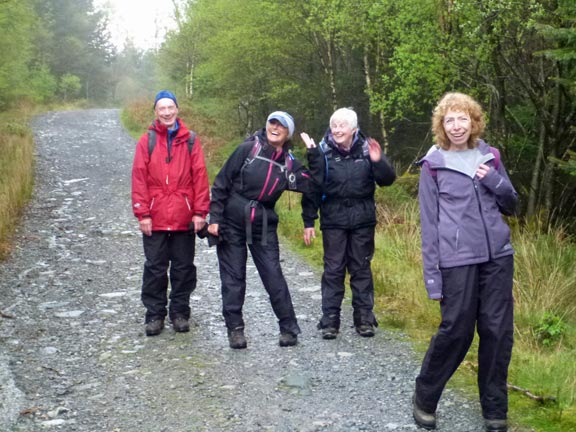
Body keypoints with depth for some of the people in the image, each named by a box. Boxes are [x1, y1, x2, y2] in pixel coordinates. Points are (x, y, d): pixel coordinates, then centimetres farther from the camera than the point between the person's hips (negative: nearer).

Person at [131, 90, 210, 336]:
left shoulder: (190, 141, 3)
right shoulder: (147, 141, 2)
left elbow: (200, 177, 1)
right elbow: (139, 178, -1)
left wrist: (200, 212, -4)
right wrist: (142, 214, -7)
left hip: (184, 218, 1)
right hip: (155, 219, -1)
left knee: (183, 268, 9)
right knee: (155, 268, 6)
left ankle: (180, 312, 21)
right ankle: (155, 314, 16)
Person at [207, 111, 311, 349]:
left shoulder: (288, 163, 5)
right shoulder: (248, 149, -6)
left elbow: (311, 185, -7)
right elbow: (222, 183, -4)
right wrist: (215, 218, -8)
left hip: (263, 225, 2)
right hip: (232, 222, -2)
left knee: (273, 275, -1)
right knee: (233, 277, 4)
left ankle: (288, 328, 9)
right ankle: (235, 328, 14)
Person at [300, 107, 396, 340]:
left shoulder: (366, 149, -2)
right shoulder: (323, 151, -6)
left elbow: (388, 180, -3)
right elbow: (312, 187, -5)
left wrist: (378, 161, -23)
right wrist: (309, 221, -7)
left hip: (362, 220, 1)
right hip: (333, 220, -1)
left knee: (361, 268, 9)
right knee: (333, 269, 3)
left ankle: (364, 318, 17)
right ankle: (330, 320, 10)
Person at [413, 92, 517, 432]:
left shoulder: (490, 157, 10)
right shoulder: (433, 165, -1)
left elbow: (510, 205, 16)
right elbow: (429, 223, -2)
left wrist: (495, 181, -5)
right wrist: (432, 275, -7)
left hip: (498, 257, 4)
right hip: (457, 261, -4)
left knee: (498, 332, 5)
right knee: (456, 331, -1)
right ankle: (425, 399, 20)